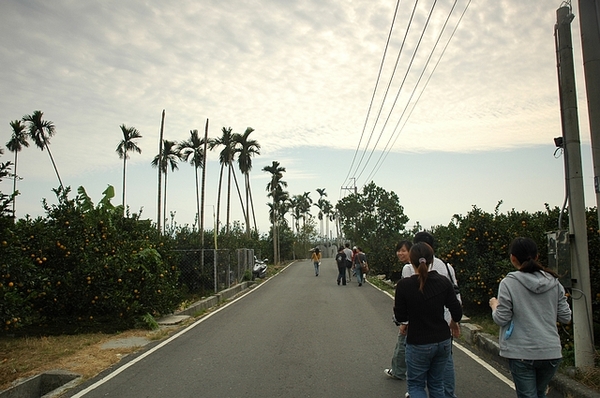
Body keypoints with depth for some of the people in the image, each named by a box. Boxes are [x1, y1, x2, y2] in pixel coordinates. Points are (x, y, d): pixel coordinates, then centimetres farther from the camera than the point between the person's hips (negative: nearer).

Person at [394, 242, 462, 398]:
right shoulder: (443, 282, -8)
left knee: (415, 384, 15)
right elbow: (457, 314, -4)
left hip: (418, 344, -4)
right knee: (437, 384, 20)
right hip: (443, 341, 4)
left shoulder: (404, 285, -18)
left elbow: (400, 317, -8)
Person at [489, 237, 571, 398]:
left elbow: (501, 319, -10)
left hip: (521, 353, -4)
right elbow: (565, 317, 4)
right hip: (551, 352, 5)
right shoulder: (554, 282, 1)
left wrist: (494, 305, 9)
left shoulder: (509, 283, -11)